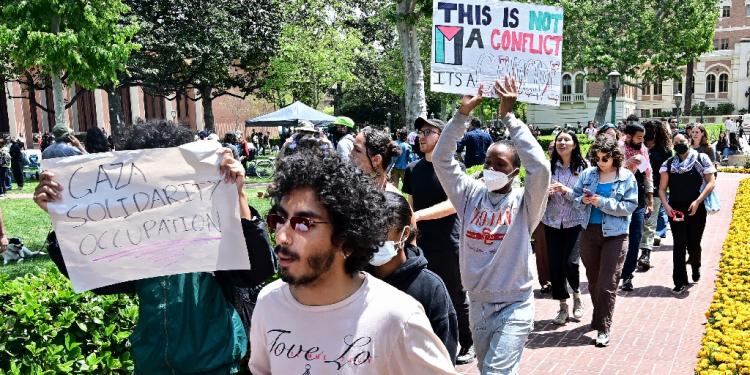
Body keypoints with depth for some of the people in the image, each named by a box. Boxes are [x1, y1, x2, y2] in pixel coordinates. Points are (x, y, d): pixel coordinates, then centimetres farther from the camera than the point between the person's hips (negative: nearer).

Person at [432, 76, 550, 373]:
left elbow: (540, 167, -27)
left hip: (514, 307, -4)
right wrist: (462, 114, -15)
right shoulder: (471, 195, 0)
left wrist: (509, 116, -25)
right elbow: (441, 159, -6)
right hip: (477, 305, 5)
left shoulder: (524, 202, -9)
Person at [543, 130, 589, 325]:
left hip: (575, 222, -2)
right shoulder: (549, 166, 1)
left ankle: (577, 296, 21)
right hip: (552, 221, 3)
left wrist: (566, 190, -19)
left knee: (570, 263, -11)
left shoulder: (583, 167, -4)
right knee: (555, 264, 4)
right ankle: (563, 307, 21)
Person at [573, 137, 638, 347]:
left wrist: (602, 202, -21)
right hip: (589, 232, 4)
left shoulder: (627, 177, -6)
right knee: (593, 280, 15)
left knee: (608, 284, -5)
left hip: (614, 235, -4)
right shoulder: (587, 174, 3)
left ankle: (604, 328, 3)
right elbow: (575, 198, 6)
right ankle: (599, 317, 36)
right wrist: (583, 200, -17)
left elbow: (630, 206, -12)